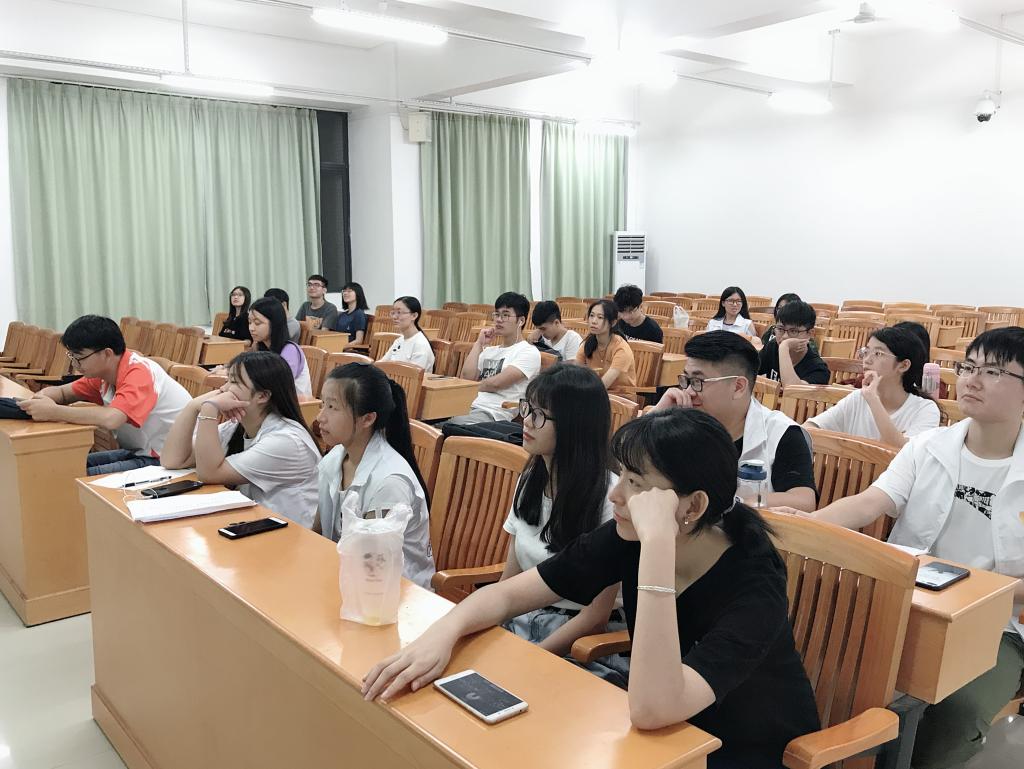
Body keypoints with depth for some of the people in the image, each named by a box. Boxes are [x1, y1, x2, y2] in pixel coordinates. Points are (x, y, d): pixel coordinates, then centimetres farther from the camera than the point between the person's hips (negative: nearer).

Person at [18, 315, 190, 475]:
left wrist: (53, 412, -27)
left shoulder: (139, 373, -22)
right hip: (140, 452, 9)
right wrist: (41, 397, -8)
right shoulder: (104, 371, 5)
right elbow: (62, 391, 16)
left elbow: (110, 418, -38)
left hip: (166, 459, -9)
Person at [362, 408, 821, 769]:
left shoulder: (754, 588, -30)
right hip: (667, 732, 5)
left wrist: (658, 543, -47)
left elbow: (651, 707, -43)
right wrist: (442, 633, -28)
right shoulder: (627, 537, -14)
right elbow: (508, 593, -8)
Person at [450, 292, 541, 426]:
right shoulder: (489, 351, 27)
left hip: (493, 414, -7)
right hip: (469, 407, 7)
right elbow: (467, 378, 11)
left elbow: (496, 383, -8)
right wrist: (479, 344, 14)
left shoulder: (529, 352, 2)